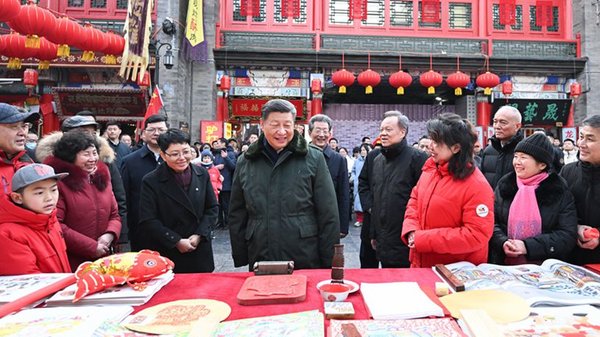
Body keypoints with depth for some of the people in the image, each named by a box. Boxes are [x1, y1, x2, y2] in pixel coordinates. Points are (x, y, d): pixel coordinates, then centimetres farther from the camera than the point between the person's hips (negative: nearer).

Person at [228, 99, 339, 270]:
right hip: (259, 261, 2)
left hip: (307, 262, -2)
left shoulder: (314, 159, -3)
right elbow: (237, 216, 10)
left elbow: (328, 216, -3)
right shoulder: (245, 163, 5)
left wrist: (329, 262, -4)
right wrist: (240, 260, 8)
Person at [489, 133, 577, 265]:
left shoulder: (560, 191, 1)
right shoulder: (504, 184, 6)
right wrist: (502, 242, -12)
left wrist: (527, 246, -14)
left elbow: (568, 236, -4)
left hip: (545, 268, -1)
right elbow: (491, 222, 6)